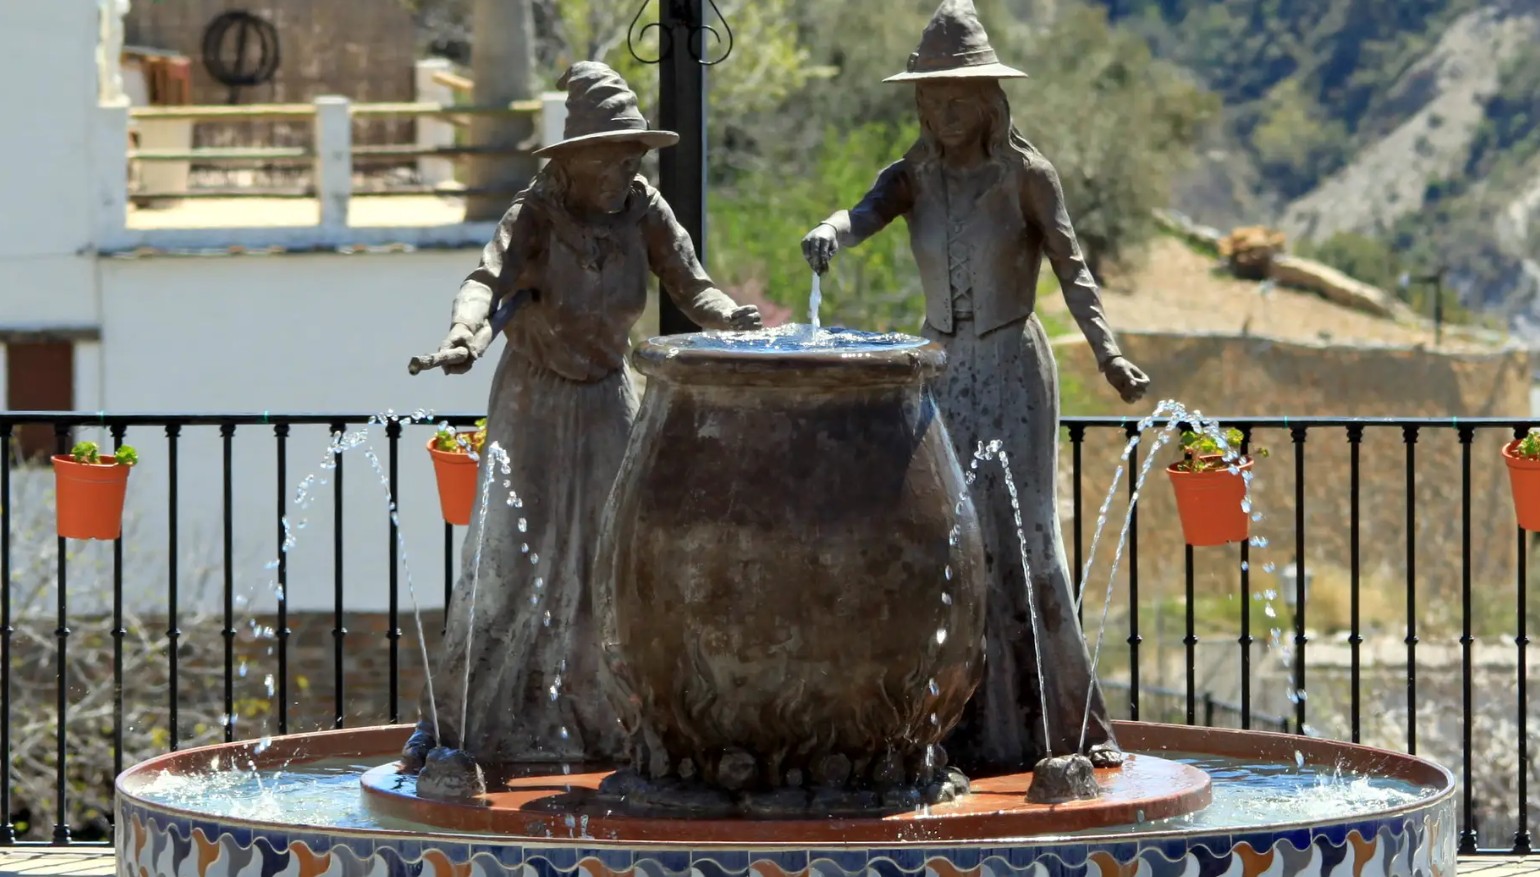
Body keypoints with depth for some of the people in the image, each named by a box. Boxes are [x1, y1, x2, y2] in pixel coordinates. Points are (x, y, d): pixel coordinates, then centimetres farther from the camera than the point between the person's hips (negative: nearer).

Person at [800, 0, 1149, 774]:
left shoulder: (1025, 174, -6)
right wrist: (827, 234, -40)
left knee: (1020, 541, -10)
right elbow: (862, 215, -16)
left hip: (1012, 371, -4)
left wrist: (1109, 356, -19)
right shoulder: (913, 177, 3)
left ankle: (1062, 721, -4)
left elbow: (1071, 271, -5)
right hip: (940, 373, 4)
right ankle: (966, 729, 5)